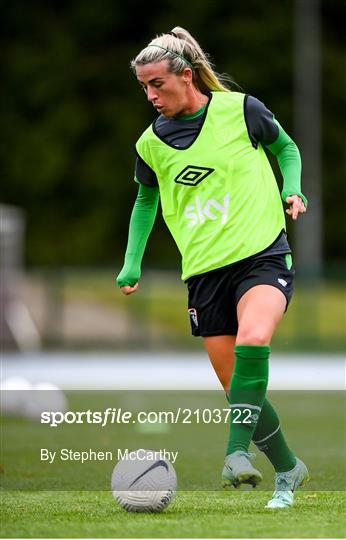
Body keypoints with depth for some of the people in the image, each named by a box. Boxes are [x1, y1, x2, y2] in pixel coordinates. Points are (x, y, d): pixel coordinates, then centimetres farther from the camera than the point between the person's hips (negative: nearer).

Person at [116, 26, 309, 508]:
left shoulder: (241, 109, -3)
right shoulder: (151, 143, 6)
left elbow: (286, 148, 14)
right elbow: (146, 199, 23)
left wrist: (292, 189, -5)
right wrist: (132, 265, 14)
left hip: (263, 255, -4)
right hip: (204, 270, 4)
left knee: (252, 342, -34)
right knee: (237, 390, 3)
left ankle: (238, 452, -37)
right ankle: (288, 470, 23)